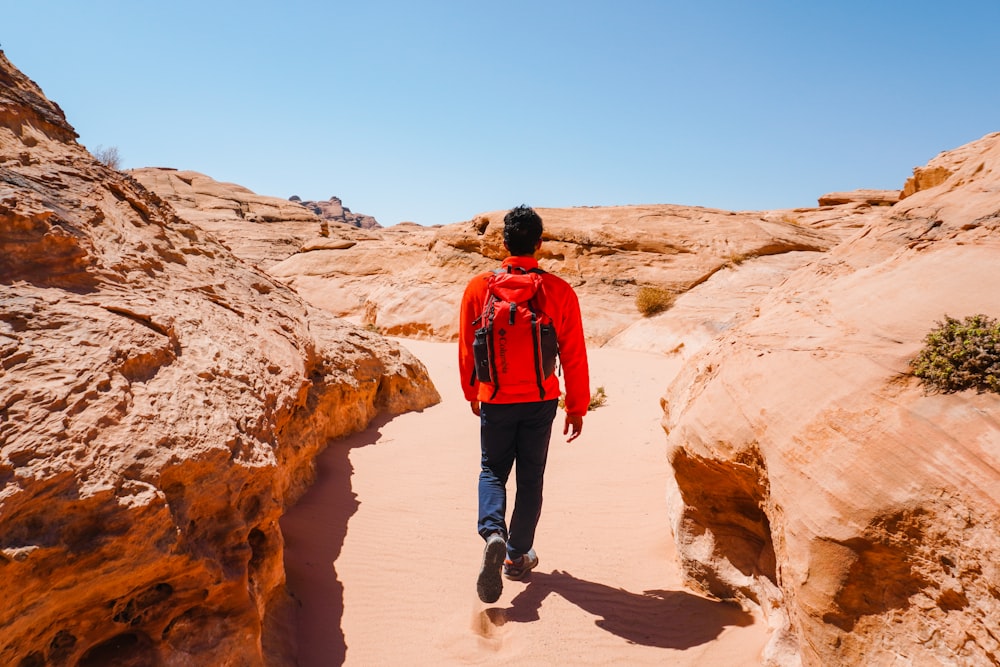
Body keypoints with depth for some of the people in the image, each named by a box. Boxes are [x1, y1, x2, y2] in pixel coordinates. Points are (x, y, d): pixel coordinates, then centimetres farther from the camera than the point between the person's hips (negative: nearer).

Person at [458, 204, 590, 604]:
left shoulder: (478, 287, -5)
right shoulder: (559, 291, -8)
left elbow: (466, 348, 3)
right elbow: (574, 355, -5)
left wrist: (472, 394, 18)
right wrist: (577, 407, 5)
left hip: (495, 399, 0)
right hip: (541, 400, 0)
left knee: (493, 472, 17)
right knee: (530, 478, 14)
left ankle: (493, 532, -8)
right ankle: (518, 556, 24)